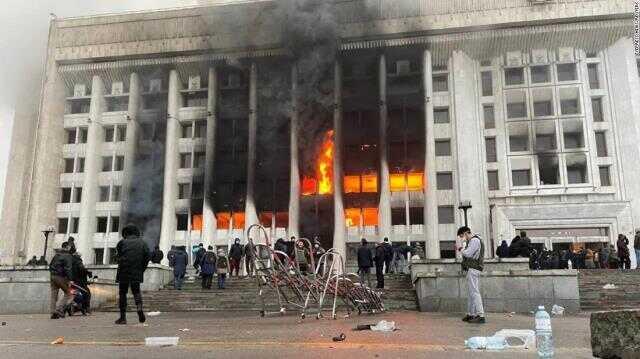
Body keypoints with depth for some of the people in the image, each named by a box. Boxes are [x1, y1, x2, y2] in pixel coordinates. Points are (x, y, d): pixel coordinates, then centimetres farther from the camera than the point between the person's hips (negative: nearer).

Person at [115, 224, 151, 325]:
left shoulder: (122, 242, 1)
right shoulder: (142, 243, 8)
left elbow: (118, 255, -1)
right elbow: (148, 255, -1)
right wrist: (142, 269, 5)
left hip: (124, 272, -2)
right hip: (137, 273, 2)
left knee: (122, 293, 9)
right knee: (136, 291, 16)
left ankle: (123, 317, 7)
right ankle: (139, 308, -11)